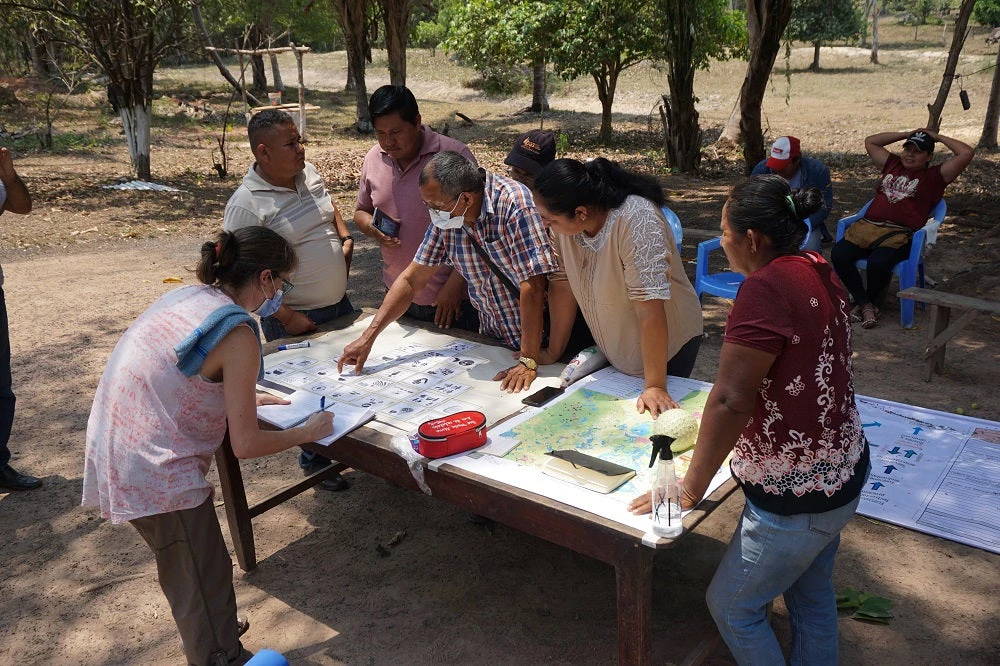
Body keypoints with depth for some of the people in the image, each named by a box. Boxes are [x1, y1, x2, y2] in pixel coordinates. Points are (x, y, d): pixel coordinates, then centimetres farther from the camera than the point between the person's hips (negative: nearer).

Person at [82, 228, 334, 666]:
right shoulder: (238, 333, -19)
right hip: (157, 475, -9)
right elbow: (245, 445, -17)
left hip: (116, 456, 9)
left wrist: (241, 401, 22)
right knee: (206, 580, 7)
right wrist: (307, 433, -2)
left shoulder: (186, 297, 5)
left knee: (185, 573, 28)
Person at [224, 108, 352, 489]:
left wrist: (345, 237, 3)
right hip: (295, 319, -7)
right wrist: (286, 317, -21)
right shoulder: (246, 204, -21)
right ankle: (314, 461, 30)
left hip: (340, 304, 7)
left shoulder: (309, 173, 2)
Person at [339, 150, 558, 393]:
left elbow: (532, 286, -25)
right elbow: (412, 278, 3)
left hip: (538, 338, -5)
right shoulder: (446, 214, -3)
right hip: (493, 342, 6)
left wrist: (528, 362, -25)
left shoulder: (513, 204, -23)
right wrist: (368, 338, 0)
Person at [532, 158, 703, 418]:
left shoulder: (637, 221, -32)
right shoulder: (566, 219, -14)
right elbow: (563, 282, -6)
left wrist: (655, 387, -33)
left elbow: (650, 308, -34)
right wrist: (553, 352, -1)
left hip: (667, 346, -6)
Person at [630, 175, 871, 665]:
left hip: (797, 497, -9)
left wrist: (691, 490, -17)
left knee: (732, 605, 11)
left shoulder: (767, 286, -27)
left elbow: (730, 400, -27)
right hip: (840, 473, 9)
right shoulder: (818, 272, 2)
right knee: (812, 597, 25)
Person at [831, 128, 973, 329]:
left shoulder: (934, 176, 14)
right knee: (838, 254, -24)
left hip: (900, 234, -4)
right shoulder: (893, 165, 27)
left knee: (878, 263, -35)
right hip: (867, 226, 5)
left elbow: (966, 154, 5)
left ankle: (871, 301, -4)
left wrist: (938, 137, 16)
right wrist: (906, 135, 30)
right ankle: (865, 304, -11)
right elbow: (870, 142, 36)